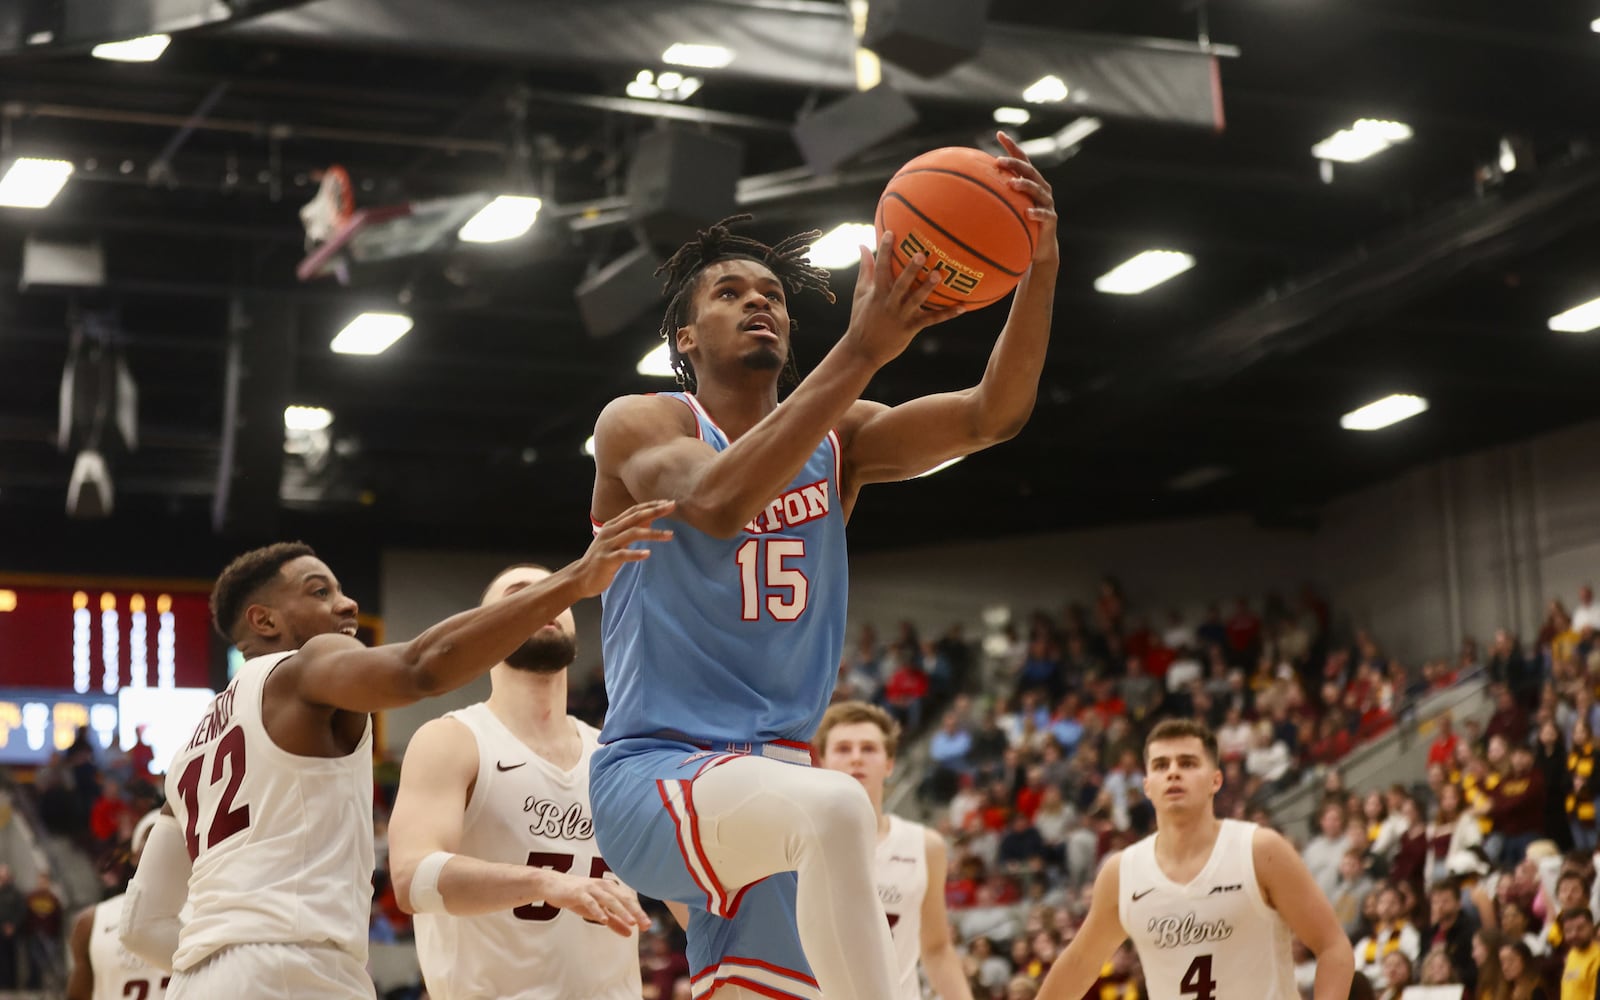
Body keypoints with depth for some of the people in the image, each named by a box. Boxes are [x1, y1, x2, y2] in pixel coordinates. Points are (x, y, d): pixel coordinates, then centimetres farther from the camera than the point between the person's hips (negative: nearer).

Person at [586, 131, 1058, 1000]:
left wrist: (1040, 270, -22)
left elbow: (992, 415, -4)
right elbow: (717, 503, -26)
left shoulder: (837, 439, 11)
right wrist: (861, 351, -32)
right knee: (836, 808, -36)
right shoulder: (639, 425, -3)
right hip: (653, 776, -6)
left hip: (769, 782, 6)